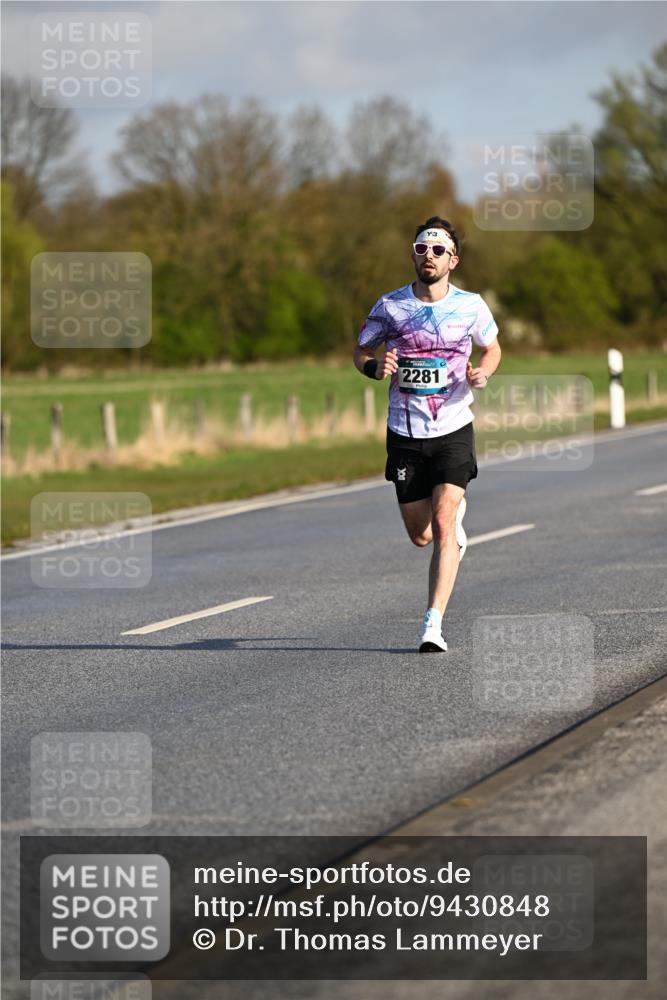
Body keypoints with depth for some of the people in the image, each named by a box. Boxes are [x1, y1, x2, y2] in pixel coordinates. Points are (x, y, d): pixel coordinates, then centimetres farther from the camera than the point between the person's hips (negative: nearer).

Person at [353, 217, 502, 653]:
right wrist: (375, 366, -14)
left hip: (454, 429, -2)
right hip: (405, 433, 2)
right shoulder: (390, 305, -2)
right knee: (421, 535, 10)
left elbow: (493, 348, 16)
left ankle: (433, 624, -16)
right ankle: (455, 508, 46)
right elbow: (360, 351, 10)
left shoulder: (471, 306, -2)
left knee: (443, 528, -17)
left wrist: (483, 374, -6)